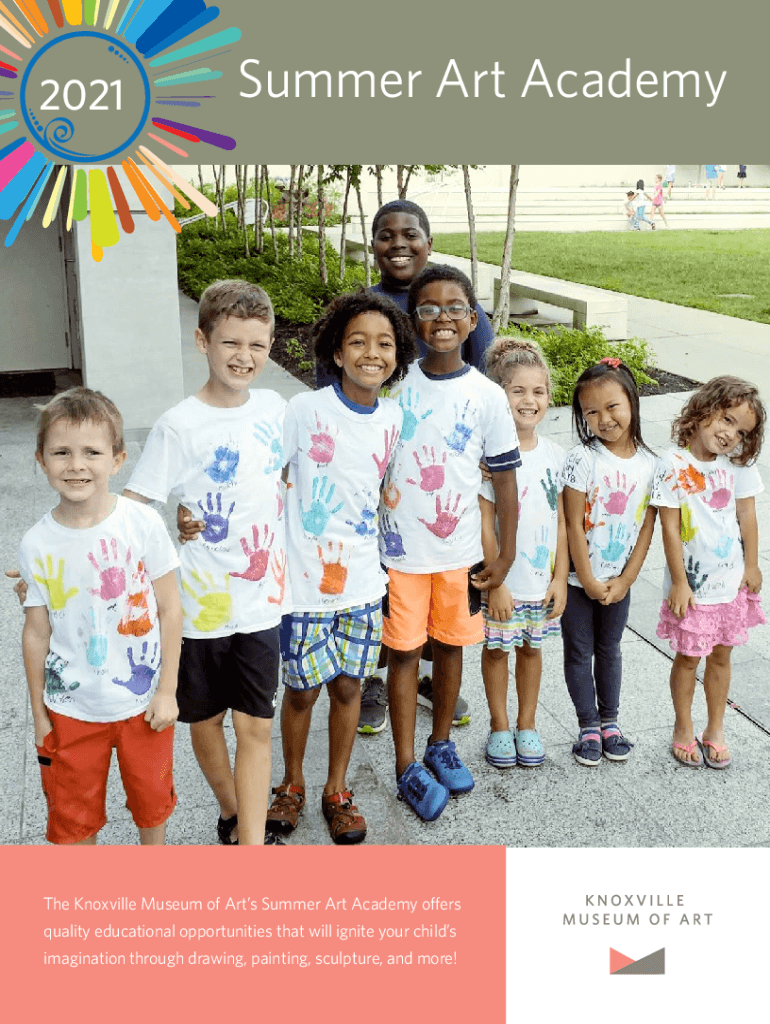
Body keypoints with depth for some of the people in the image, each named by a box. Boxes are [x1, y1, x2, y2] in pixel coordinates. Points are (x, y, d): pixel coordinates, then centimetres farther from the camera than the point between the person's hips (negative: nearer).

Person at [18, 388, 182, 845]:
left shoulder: (143, 523, -15)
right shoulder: (37, 544, -11)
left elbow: (170, 610, -8)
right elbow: (37, 632, -2)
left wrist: (167, 690, -6)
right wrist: (39, 713, 3)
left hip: (142, 702, 0)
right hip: (70, 708, 1)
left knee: (151, 799, 20)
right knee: (72, 815, 16)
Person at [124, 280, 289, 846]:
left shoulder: (274, 407, 1)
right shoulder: (179, 427, -13)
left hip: (261, 598, 3)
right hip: (202, 602, -2)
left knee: (256, 727, 2)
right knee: (207, 720, 15)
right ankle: (232, 814, 40)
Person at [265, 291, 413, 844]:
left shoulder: (394, 417, -1)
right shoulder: (303, 411, -15)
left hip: (363, 582, 3)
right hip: (305, 583, -3)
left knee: (348, 685, 13)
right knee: (302, 689, 10)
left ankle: (337, 790, 34)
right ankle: (292, 785, 35)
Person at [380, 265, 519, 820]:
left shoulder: (487, 395, -6)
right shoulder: (396, 383, -5)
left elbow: (504, 476, -1)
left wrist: (507, 553, 0)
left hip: (460, 548, 1)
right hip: (401, 546, -1)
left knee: (450, 644, 15)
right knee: (404, 651, 6)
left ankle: (442, 743, 35)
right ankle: (407, 765, 19)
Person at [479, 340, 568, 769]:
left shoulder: (555, 455, 1)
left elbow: (560, 521, 5)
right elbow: (484, 525, -13)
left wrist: (560, 577, 2)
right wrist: (495, 582, -14)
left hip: (542, 580, 4)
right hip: (503, 580, -4)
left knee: (532, 648, 16)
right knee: (496, 649, 10)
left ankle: (527, 724, 32)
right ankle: (499, 725, 29)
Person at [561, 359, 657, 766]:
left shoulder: (648, 462, -5)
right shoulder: (582, 459, -15)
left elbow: (647, 526, -2)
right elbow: (573, 526, -14)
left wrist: (624, 580, -7)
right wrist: (589, 582, -12)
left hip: (619, 581, 3)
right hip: (579, 578, -3)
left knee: (609, 648, 17)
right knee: (579, 652, 8)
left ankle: (610, 721, 31)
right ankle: (589, 727, 21)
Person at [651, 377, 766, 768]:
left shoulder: (738, 464, -3)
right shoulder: (674, 464, -15)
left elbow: (746, 515, 5)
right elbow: (669, 526, -14)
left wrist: (752, 566, 6)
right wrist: (679, 582, -12)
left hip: (732, 582, 4)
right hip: (692, 585, -4)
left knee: (721, 656, 16)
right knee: (688, 658, 11)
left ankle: (715, 729, 33)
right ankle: (683, 730, 30)